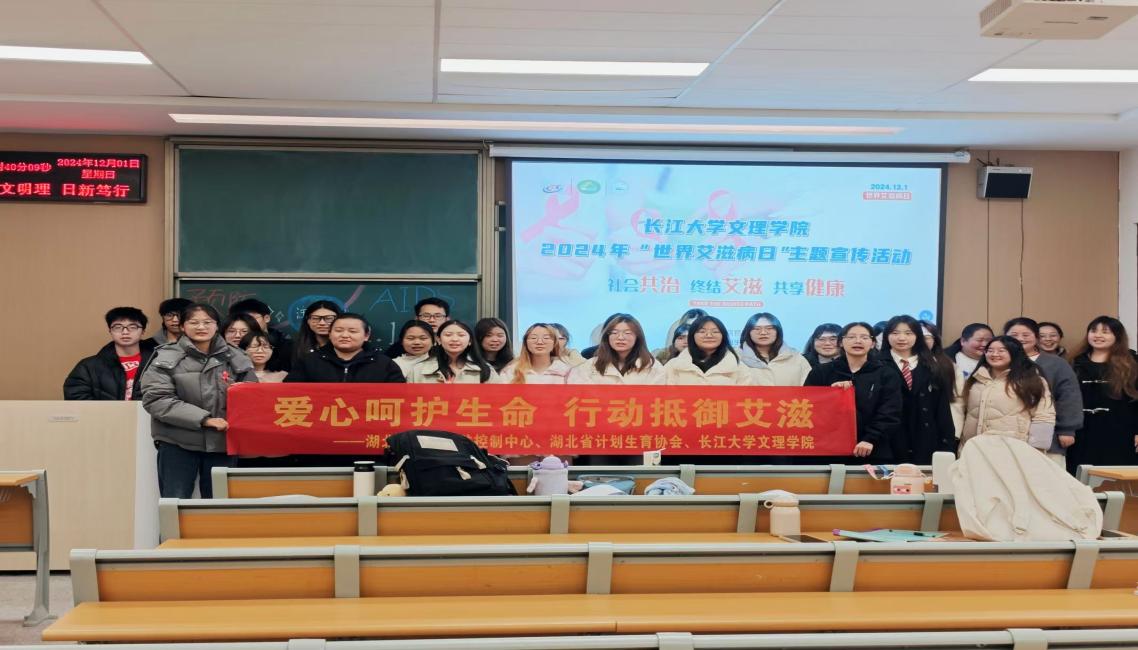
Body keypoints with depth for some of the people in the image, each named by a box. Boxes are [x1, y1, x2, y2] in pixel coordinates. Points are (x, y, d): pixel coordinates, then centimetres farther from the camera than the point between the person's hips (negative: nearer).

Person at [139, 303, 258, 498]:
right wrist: (204, 418, -18)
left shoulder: (235, 357, 5)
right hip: (177, 444, -2)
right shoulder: (166, 358, -3)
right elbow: (156, 400, -12)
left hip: (222, 443, 3)